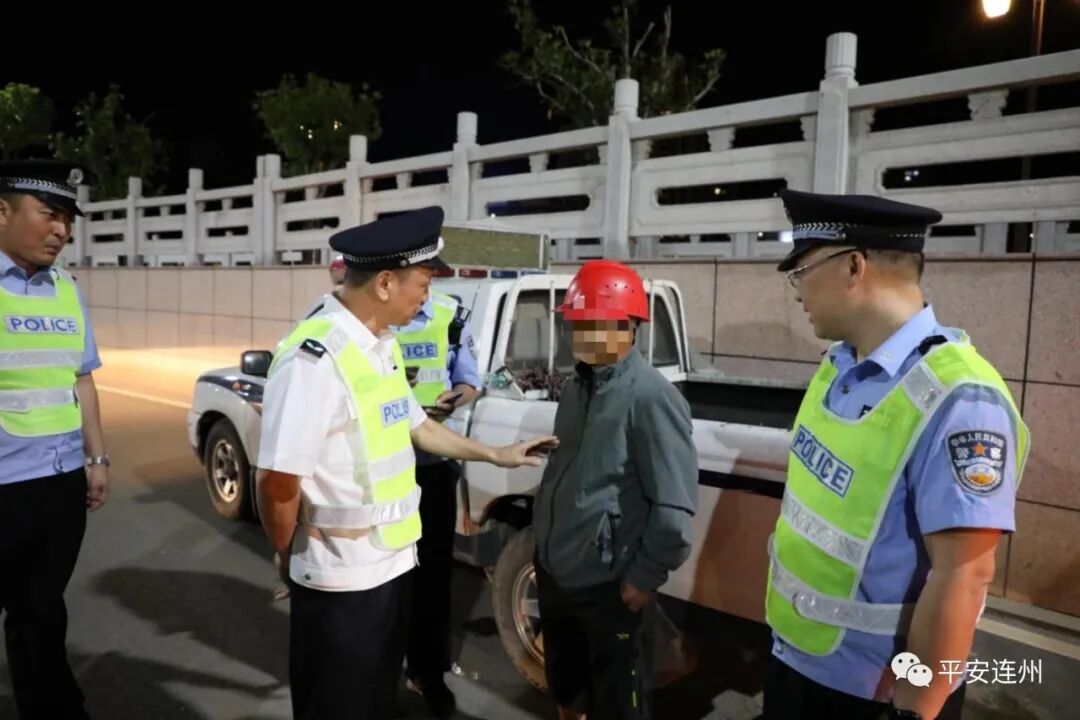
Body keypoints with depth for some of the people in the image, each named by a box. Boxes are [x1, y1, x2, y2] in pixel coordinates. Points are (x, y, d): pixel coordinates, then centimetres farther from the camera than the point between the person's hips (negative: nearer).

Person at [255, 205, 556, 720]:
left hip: (394, 563, 8)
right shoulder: (315, 356, -26)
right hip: (342, 580, -8)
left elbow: (416, 426, 17)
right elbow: (278, 482, -25)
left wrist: (496, 455, 21)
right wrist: (289, 557, -8)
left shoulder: (383, 345, 5)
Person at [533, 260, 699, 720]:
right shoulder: (578, 384, 8)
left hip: (609, 585, -7)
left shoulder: (651, 397, -19)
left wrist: (646, 576, -13)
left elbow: (673, 506, -20)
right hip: (555, 571, 7)